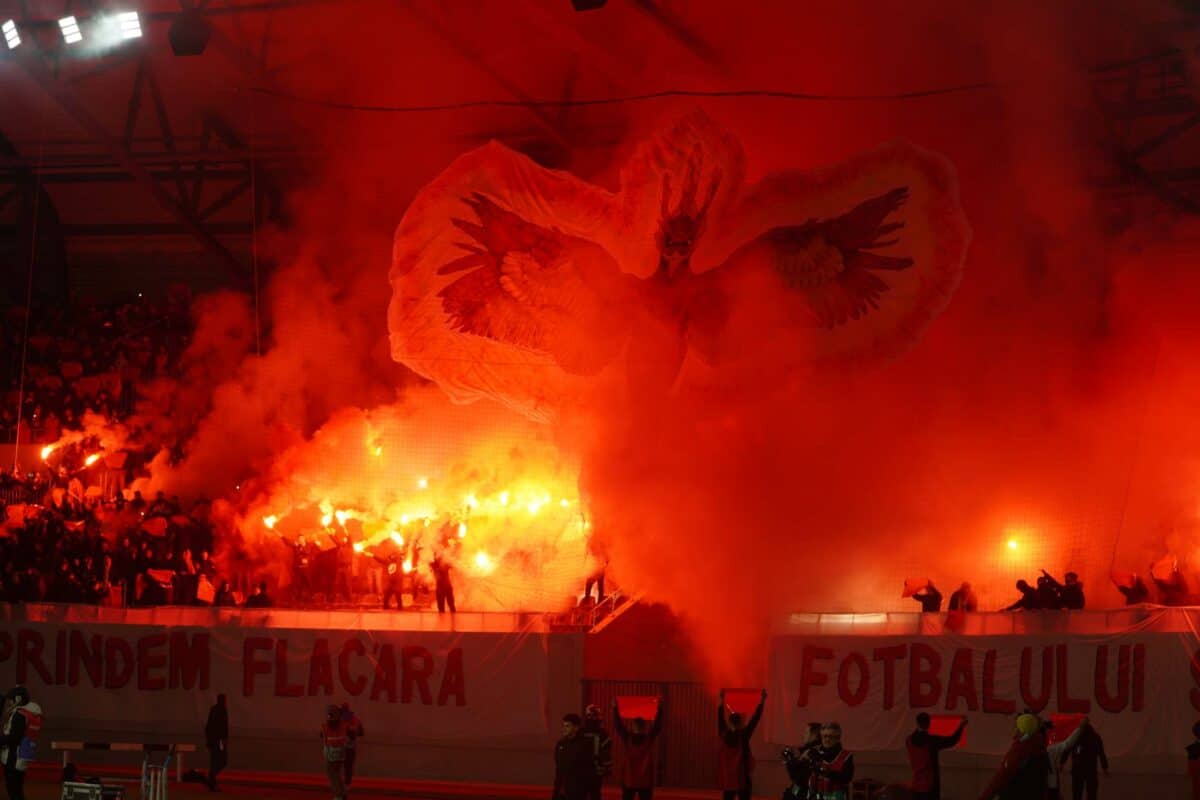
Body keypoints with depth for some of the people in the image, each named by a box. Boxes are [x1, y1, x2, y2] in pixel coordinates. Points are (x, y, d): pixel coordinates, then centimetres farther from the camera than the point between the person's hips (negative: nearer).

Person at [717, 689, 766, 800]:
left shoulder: (725, 735, -2)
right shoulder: (743, 735, -11)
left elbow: (720, 718, 10)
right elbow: (755, 719, -8)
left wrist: (722, 700, 19)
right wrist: (762, 701, -2)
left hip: (727, 778, 4)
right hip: (742, 777, -4)